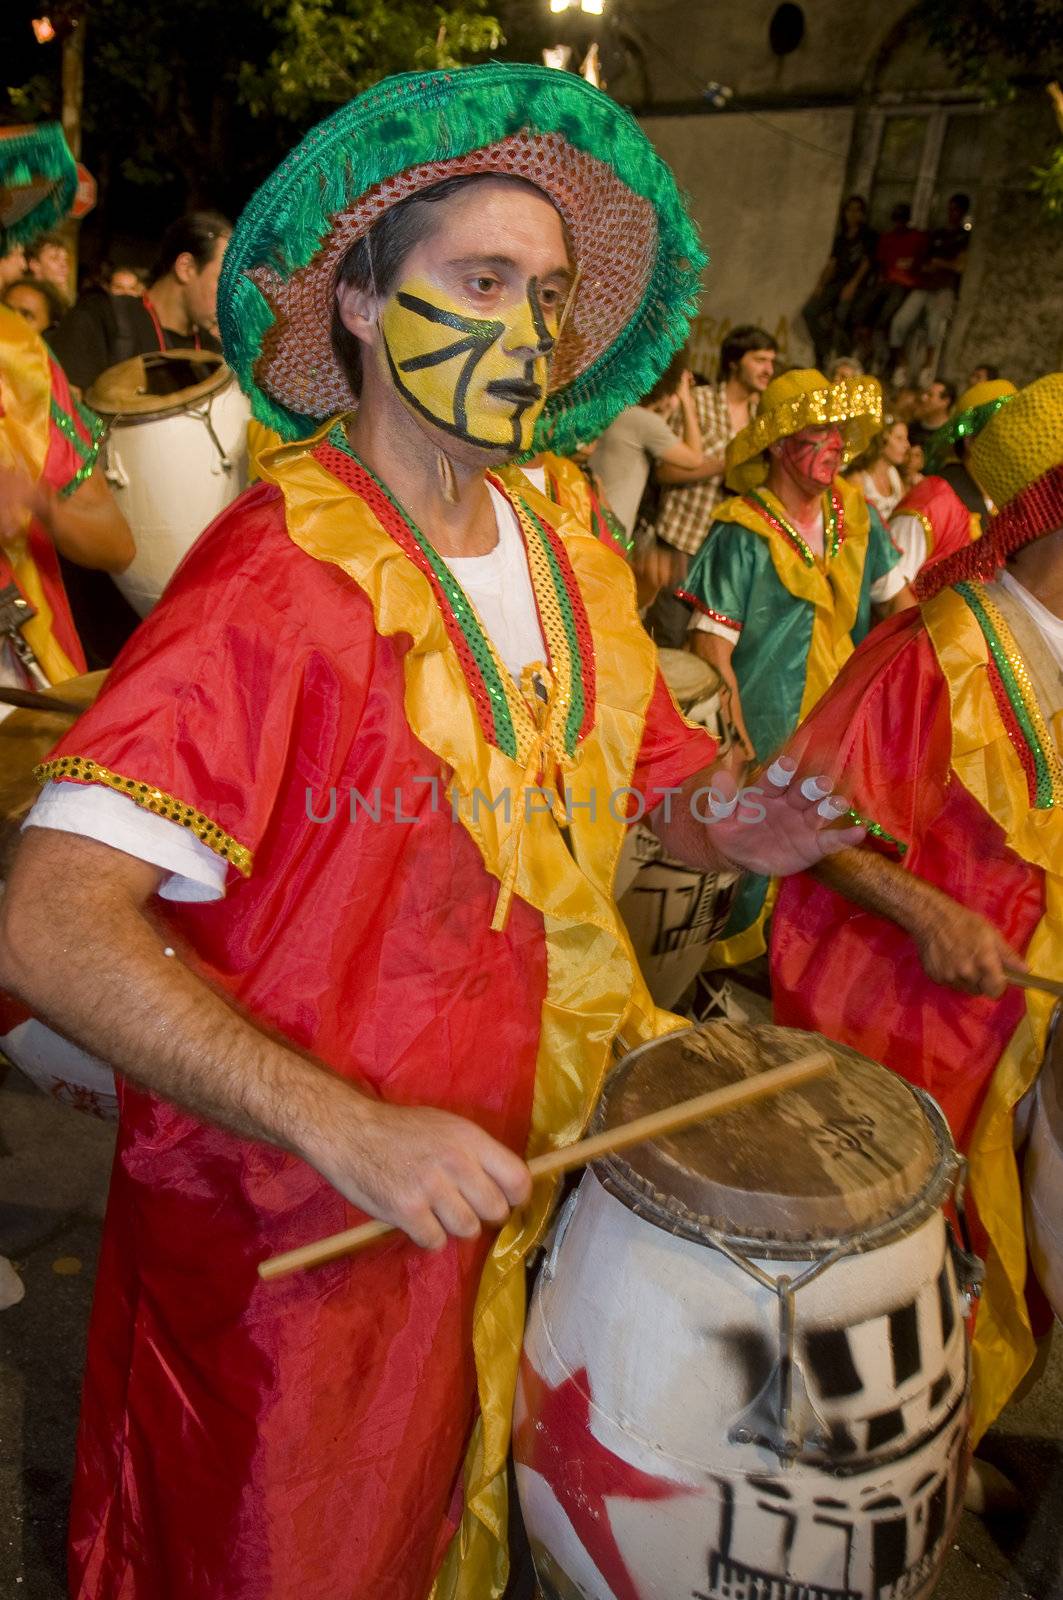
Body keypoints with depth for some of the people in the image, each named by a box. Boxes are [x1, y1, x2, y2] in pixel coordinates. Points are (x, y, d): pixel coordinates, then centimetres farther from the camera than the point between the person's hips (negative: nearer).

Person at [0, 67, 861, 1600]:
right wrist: (349, 1130, -33)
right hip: (290, 1233, -5)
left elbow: (652, 782, 13)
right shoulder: (280, 576, -22)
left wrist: (734, 827, -9)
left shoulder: (578, 571, 0)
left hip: (510, 1180, 6)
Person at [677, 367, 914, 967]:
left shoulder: (855, 513, 2)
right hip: (769, 737, -5)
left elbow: (899, 601, 12)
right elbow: (712, 647, -16)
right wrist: (740, 746, -19)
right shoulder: (742, 533, -14)